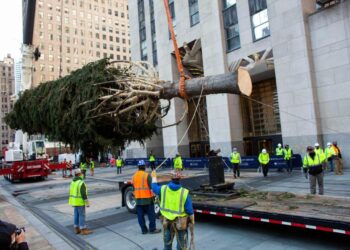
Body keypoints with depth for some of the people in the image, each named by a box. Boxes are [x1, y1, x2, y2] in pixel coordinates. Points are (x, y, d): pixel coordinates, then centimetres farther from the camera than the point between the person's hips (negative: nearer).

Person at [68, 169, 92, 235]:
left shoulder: (73, 182, 7)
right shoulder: (81, 182, -22)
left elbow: (71, 192, 14)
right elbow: (83, 193, -24)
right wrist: (87, 202, -18)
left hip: (74, 201, 9)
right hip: (80, 201, -9)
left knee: (76, 215, 15)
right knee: (82, 215, -2)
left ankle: (76, 229, 22)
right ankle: (83, 230, 4)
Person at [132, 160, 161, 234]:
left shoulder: (134, 176, 5)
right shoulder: (147, 175, -13)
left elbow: (133, 187, 11)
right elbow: (151, 186, -14)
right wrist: (153, 196, -5)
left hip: (138, 199, 5)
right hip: (147, 198, -5)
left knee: (140, 215, 11)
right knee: (151, 214, 6)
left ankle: (144, 230, 18)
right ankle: (152, 229, 11)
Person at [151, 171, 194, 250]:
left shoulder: (163, 189, -11)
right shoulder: (184, 192, -21)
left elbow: (154, 188, 11)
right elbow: (189, 209, -15)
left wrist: (154, 177, 26)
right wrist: (192, 220, 2)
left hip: (166, 220, 3)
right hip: (180, 222, -3)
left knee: (167, 241, 26)